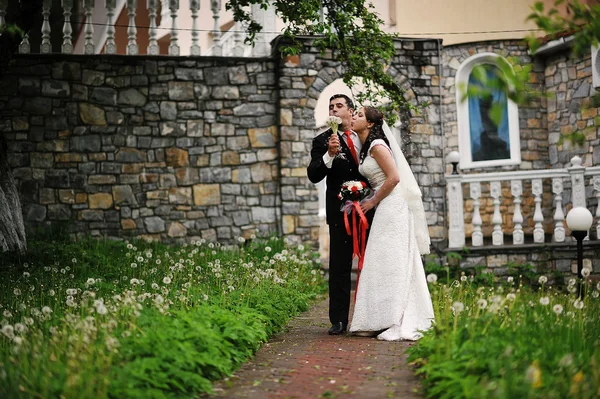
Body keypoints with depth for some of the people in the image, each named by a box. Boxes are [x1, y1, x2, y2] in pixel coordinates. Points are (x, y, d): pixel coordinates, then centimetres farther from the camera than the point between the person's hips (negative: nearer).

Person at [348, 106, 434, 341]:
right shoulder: (367, 147, 17)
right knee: (386, 262, 8)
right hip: (386, 208, 10)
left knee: (389, 261, -9)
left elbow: (394, 177, -18)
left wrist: (373, 202, -10)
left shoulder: (377, 146, -12)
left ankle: (396, 323, -7)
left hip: (392, 207, -10)